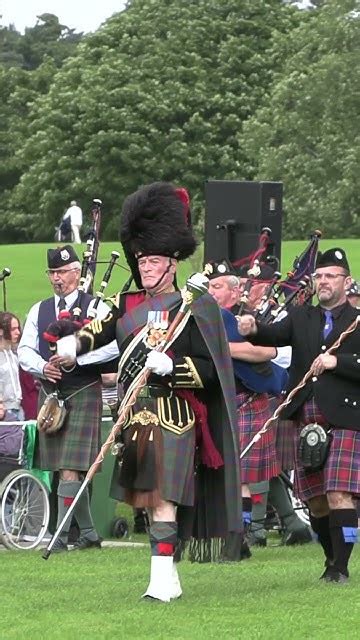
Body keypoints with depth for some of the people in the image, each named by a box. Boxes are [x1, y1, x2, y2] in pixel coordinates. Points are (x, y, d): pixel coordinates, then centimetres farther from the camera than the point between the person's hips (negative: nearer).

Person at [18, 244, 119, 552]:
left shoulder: (95, 307, -2)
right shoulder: (39, 311, 14)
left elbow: (112, 346, -14)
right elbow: (25, 350, 8)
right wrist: (43, 366, -12)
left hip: (83, 392, -6)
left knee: (71, 468, -13)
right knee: (66, 469, 9)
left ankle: (61, 537, -15)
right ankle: (89, 534, 20)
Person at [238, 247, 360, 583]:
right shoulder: (301, 318, 15)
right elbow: (276, 335, -3)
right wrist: (253, 330, -24)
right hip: (307, 422, 4)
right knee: (315, 499, 10)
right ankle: (331, 557, 26)